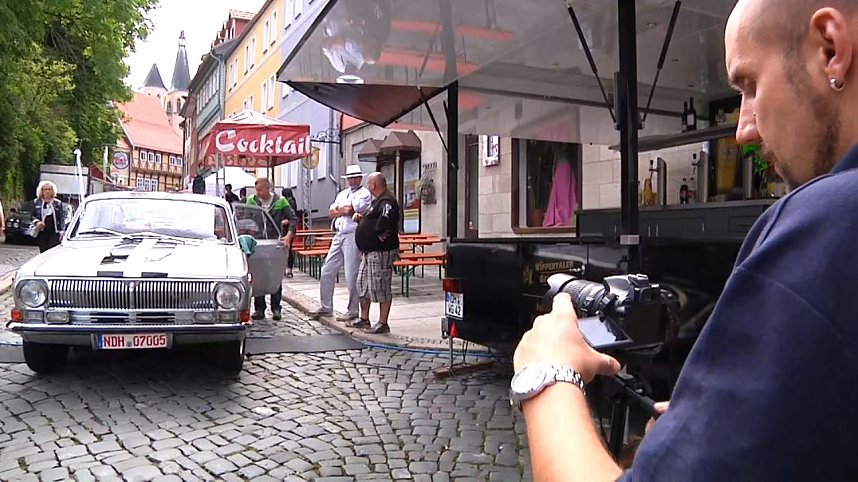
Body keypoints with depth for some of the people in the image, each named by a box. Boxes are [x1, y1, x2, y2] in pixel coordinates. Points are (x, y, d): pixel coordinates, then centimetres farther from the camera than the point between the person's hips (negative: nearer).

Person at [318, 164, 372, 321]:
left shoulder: (365, 194, -3)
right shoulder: (342, 194, 20)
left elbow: (349, 210, -14)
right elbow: (331, 213, 11)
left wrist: (338, 210, 4)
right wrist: (345, 210, -6)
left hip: (353, 236, -8)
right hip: (339, 236, 8)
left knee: (351, 276, -6)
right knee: (327, 271, 9)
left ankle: (353, 311, 4)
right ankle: (326, 308, 21)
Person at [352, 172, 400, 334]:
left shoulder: (386, 201, -16)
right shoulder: (377, 200, 19)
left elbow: (386, 218, -36)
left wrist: (379, 233, -22)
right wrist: (360, 217, 10)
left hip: (381, 252, -12)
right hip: (369, 251, 12)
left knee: (381, 287, -5)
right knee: (362, 284, 16)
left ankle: (383, 323, 2)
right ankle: (364, 319, 27)